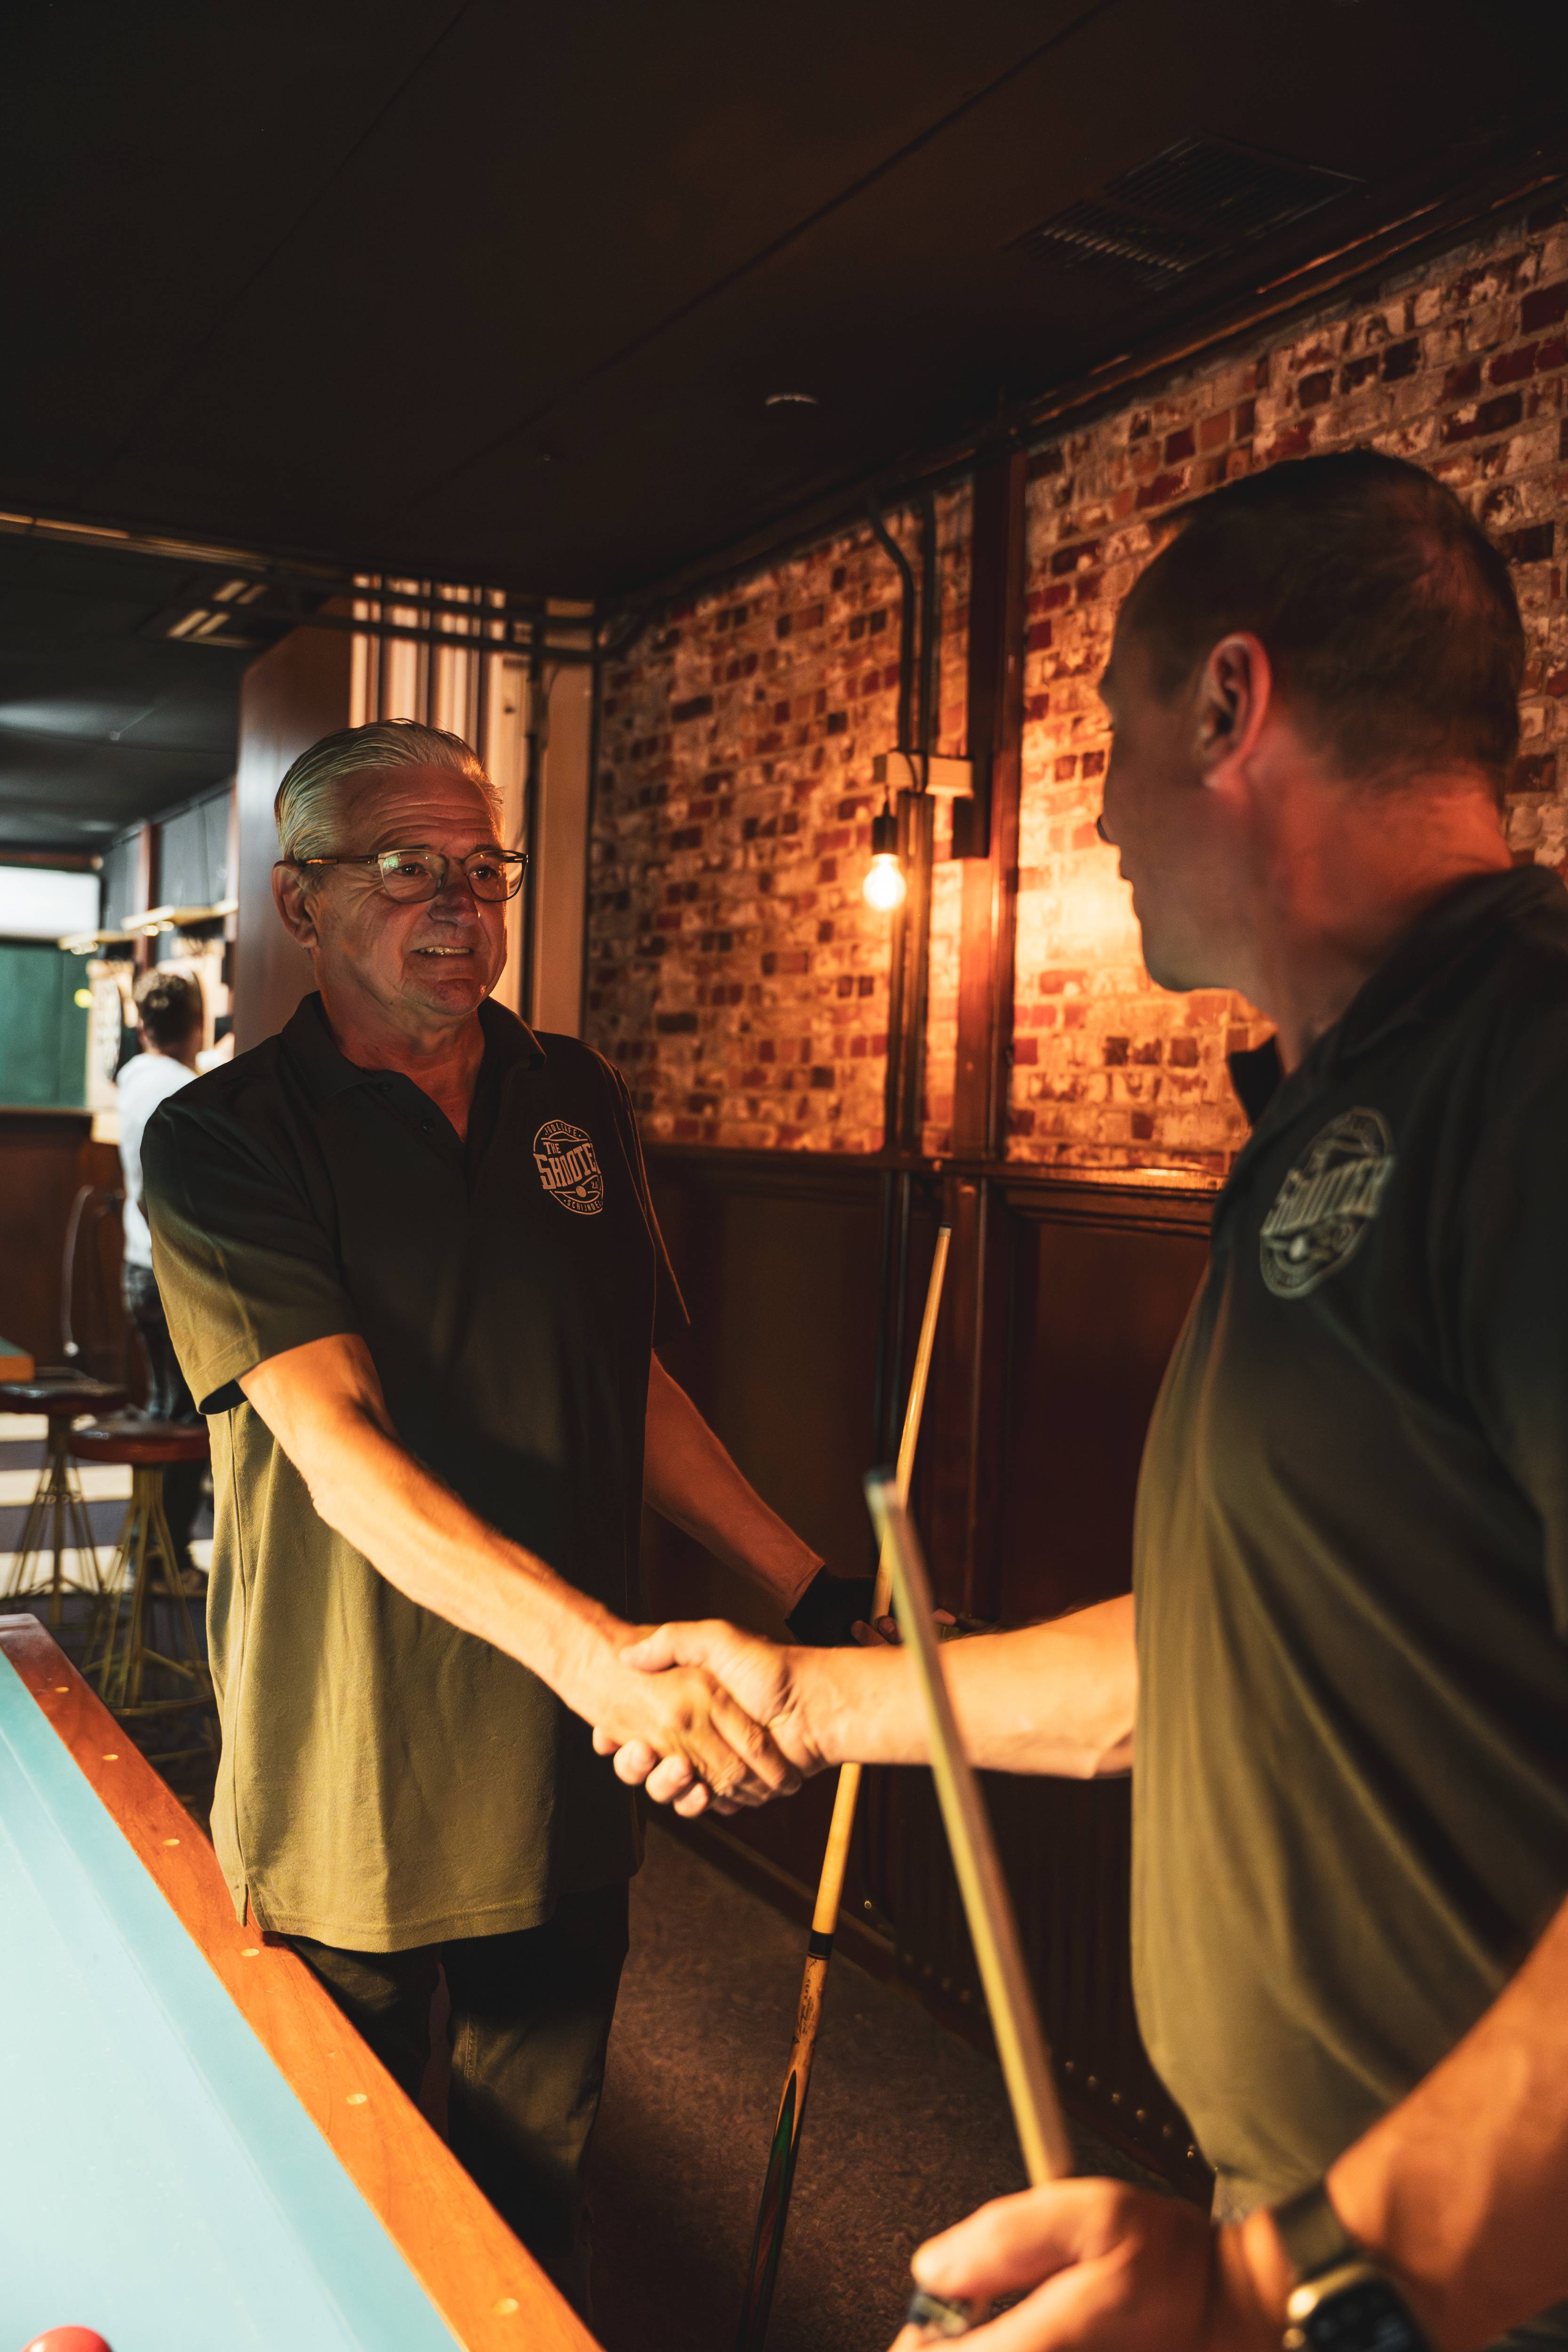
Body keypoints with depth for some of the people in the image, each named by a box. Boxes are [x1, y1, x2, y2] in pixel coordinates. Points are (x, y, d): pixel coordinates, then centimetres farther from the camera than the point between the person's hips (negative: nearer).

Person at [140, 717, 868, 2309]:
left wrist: (809, 1591, 0)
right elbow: (340, 1445, -23)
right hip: (339, 1801, -3)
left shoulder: (578, 1102, 4)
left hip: (565, 1775, 4)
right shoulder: (223, 1140, -11)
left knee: (539, 2193, 21)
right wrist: (592, 1645, -36)